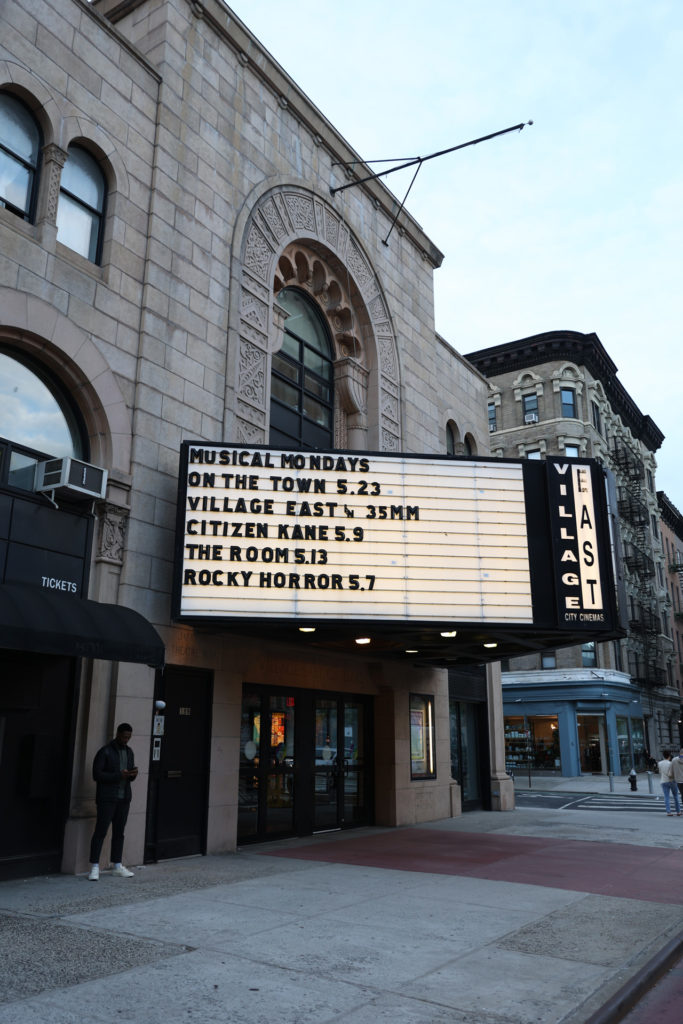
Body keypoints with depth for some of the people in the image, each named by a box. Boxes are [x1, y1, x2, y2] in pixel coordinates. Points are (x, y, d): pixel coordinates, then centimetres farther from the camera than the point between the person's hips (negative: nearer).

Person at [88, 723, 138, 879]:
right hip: (107, 798, -6)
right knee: (100, 831, -5)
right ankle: (94, 867, 2)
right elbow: (96, 774, -13)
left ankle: (117, 866, 17)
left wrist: (133, 774, -5)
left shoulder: (129, 752, 14)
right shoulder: (105, 752, -7)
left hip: (124, 798, 6)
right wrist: (119, 775, -21)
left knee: (119, 832, 10)